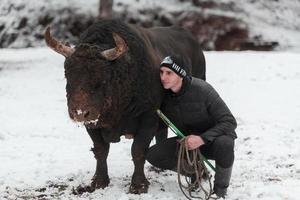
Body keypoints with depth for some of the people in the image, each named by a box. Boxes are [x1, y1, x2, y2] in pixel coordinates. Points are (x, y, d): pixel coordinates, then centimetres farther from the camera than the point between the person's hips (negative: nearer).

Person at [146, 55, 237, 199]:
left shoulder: (202, 89, -27)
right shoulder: (164, 94, -13)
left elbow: (230, 122, -26)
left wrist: (202, 138, -38)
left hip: (213, 138, -5)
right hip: (188, 140, 5)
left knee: (224, 143, -39)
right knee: (153, 155, -16)